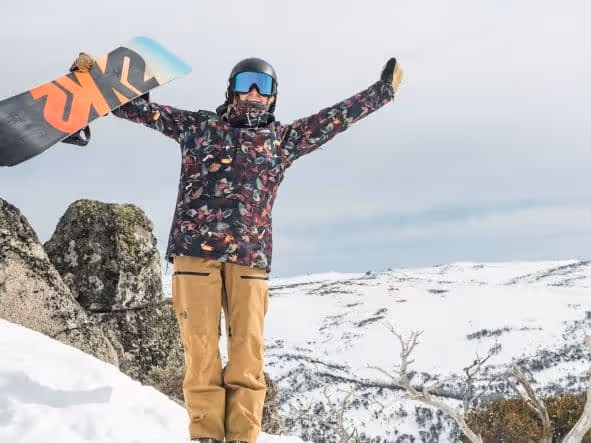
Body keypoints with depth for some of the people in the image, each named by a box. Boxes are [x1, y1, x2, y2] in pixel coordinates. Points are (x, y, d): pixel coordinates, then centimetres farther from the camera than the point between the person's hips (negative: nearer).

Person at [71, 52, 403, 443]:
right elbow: (143, 108, 17)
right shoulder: (199, 125, 16)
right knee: (202, 348, -5)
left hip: (249, 257, 1)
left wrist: (384, 88, 26)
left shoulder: (284, 139, 19)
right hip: (195, 249, -1)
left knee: (249, 351, -7)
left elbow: (340, 115, 23)